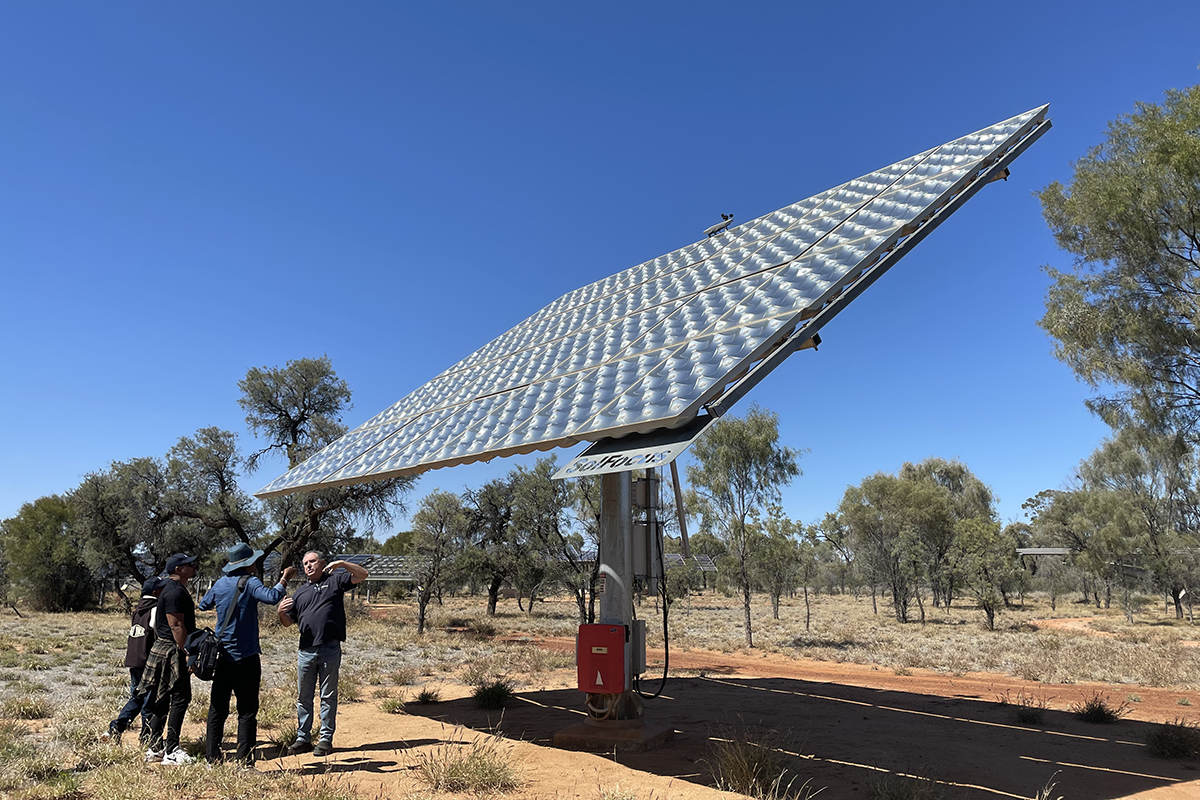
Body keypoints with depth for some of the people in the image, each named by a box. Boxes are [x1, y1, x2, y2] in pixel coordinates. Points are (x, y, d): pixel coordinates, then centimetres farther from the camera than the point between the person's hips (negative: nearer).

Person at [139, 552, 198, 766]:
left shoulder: (176, 590, 17)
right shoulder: (176, 592, -17)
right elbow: (176, 626, -22)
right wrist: (187, 654, -22)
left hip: (163, 651, 11)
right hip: (172, 652, -11)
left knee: (162, 699, 13)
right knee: (180, 698, -7)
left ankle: (155, 749, 20)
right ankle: (171, 752, -4)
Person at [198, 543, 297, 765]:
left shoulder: (220, 584, 7)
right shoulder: (249, 582, -11)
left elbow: (203, 605, 25)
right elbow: (272, 597, -28)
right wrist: (284, 579, -15)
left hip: (221, 656, 6)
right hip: (245, 657, -6)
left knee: (217, 709, 11)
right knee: (247, 711, 0)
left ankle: (212, 758, 13)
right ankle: (245, 760, -1)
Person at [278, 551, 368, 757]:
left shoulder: (335, 580, 6)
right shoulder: (300, 592, 19)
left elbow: (362, 575, -4)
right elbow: (288, 622, 19)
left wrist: (342, 564, -17)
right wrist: (281, 612, -3)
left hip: (330, 649, -4)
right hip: (305, 651, 5)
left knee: (328, 696, 3)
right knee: (304, 697, 11)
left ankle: (326, 739, 11)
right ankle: (303, 738, 21)